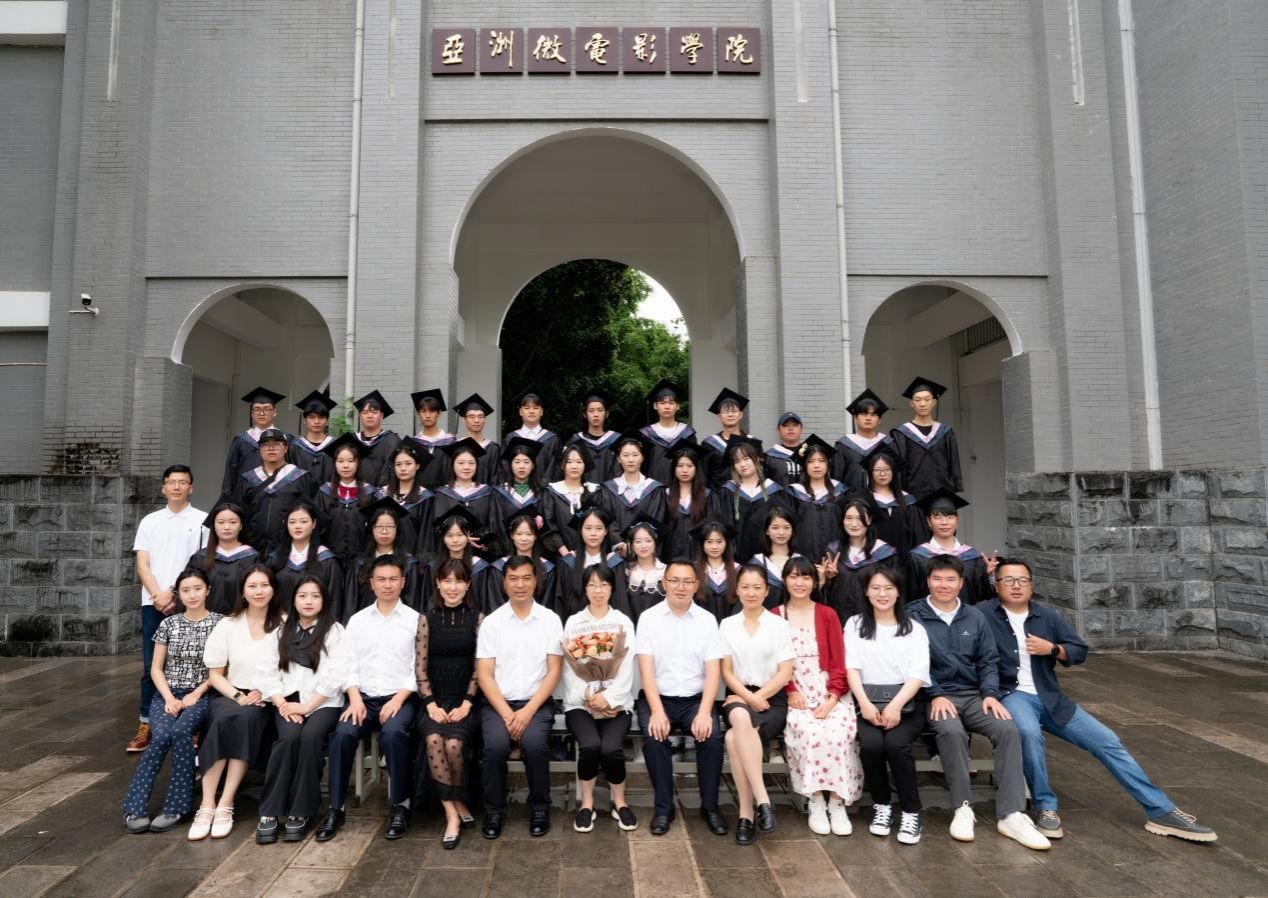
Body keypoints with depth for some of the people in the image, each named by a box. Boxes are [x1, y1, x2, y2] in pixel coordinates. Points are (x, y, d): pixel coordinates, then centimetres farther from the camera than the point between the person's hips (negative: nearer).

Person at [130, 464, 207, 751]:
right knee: (151, 667, 6)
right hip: (153, 603, 3)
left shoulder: (202, 521, 3)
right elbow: (142, 565, 7)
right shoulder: (150, 521, 13)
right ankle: (146, 726, 13)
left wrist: (176, 596, -8)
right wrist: (158, 595, -7)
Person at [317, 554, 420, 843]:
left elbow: (419, 668, -2)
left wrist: (398, 700, -14)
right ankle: (335, 808, -10)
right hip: (363, 696, 3)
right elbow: (349, 665, 8)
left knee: (393, 733, -32)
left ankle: (400, 806, -14)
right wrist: (355, 699, -8)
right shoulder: (357, 620, 13)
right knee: (343, 734, -26)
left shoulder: (415, 620, 3)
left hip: (400, 697, -3)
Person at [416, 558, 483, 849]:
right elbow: (420, 667, 3)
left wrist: (466, 704, -10)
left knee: (453, 742, -27)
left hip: (465, 700, -1)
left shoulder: (477, 619, 2)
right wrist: (431, 704, -8)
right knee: (433, 739, -28)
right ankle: (456, 811, -16)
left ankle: (453, 810, -2)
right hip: (435, 700, 1)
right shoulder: (427, 618, 6)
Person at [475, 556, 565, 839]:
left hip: (537, 702, 0)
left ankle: (540, 808, -2)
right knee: (496, 745, -27)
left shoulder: (550, 619, 2)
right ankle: (493, 811, -2)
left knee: (535, 743, -28)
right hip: (498, 702, 1)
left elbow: (554, 671, -1)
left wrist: (528, 711, -13)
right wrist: (506, 713, -13)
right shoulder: (491, 622, 3)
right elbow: (484, 674, -1)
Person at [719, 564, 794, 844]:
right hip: (738, 696, 2)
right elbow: (726, 672, 5)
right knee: (741, 718, -36)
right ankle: (762, 799, -32)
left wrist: (758, 697, -12)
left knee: (734, 738, -31)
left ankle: (746, 813, -21)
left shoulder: (779, 625, 6)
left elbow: (785, 674, 0)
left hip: (772, 698, -1)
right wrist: (747, 697, -11)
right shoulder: (727, 625, 10)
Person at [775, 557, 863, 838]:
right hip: (795, 695, -1)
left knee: (838, 732, -28)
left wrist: (831, 699, -10)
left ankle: (837, 802, -15)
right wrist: (791, 693, -11)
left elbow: (839, 662, 4)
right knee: (809, 732, -30)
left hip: (830, 693, 1)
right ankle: (816, 802, -17)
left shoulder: (828, 615, 10)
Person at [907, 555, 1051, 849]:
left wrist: (990, 694, -4)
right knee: (952, 731, -35)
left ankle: (1010, 814, -21)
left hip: (974, 696, 4)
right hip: (935, 696, -4)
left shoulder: (975, 618, 13)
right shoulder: (914, 616, -1)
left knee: (1008, 729, -24)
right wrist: (936, 696, -16)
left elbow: (988, 661, 13)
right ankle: (962, 808, -20)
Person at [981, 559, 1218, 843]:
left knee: (1108, 741, -2)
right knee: (1029, 733, -37)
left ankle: (1161, 811, 9)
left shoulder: (1048, 615, 10)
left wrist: (1052, 649, -5)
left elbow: (1080, 651, 13)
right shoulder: (982, 615, -8)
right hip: (1011, 696, -6)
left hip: (1051, 699, 6)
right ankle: (1046, 808, -17)